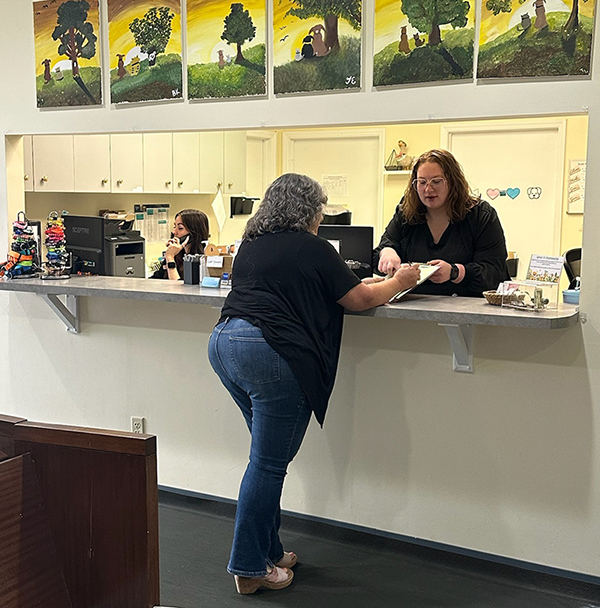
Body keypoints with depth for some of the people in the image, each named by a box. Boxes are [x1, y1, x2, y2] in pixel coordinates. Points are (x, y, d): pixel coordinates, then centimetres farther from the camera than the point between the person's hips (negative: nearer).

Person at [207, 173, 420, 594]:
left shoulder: (252, 244, 19)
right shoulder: (312, 248, -2)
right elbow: (360, 300, 3)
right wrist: (398, 282, 20)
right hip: (271, 353, -8)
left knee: (269, 457, 19)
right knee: (269, 464, 0)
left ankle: (268, 550, 27)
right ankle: (249, 568, 9)